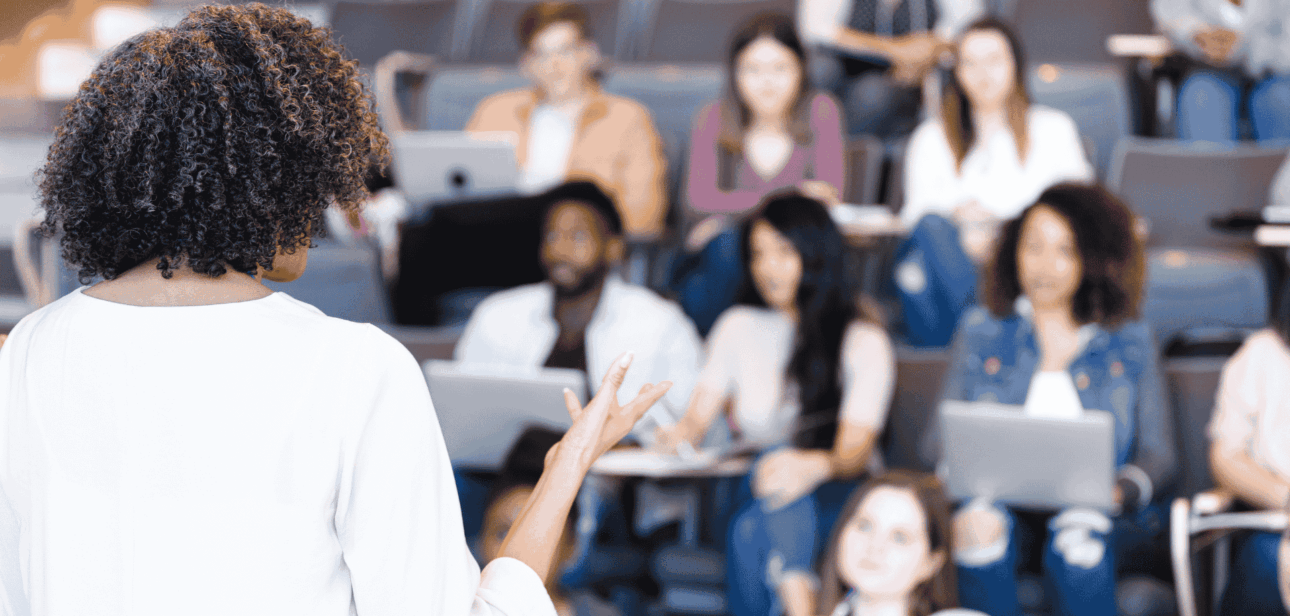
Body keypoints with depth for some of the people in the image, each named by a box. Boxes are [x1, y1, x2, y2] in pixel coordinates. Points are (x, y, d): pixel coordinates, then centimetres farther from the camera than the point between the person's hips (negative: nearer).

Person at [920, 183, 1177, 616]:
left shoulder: (1131, 341, 18)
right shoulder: (980, 332, 20)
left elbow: (1157, 452, 11)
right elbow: (938, 439, 14)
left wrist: (1121, 489, -13)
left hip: (1092, 506, -1)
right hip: (1000, 501, 1)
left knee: (1079, 540, -38)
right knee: (982, 525, -37)